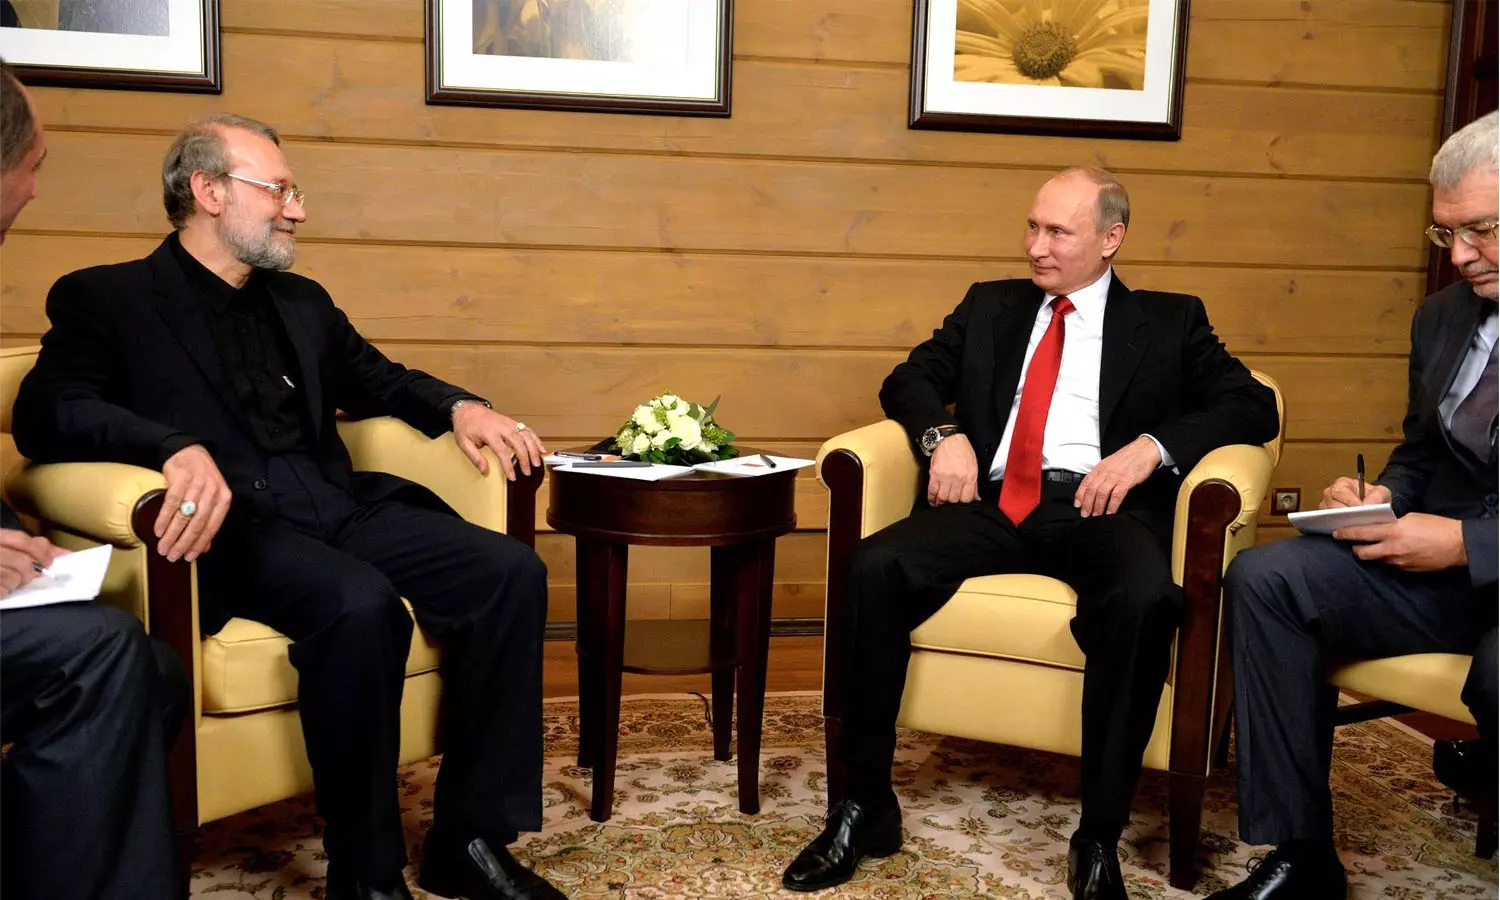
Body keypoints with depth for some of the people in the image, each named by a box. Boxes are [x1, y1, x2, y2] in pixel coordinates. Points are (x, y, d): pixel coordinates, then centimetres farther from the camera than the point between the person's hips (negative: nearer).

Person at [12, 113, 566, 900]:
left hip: (340, 509, 6)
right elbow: (45, 413, -9)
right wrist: (178, 447, -29)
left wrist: (459, 407, 8)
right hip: (235, 525, -6)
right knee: (361, 605, -36)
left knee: (512, 570, -17)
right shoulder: (105, 297, 6)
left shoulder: (302, 301, 25)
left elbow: (378, 380, 32)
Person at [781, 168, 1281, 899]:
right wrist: (944, 433, -5)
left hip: (1101, 505, -2)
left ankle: (1099, 835, -21)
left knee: (1145, 598, -37)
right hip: (995, 500, 2)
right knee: (873, 567, -26)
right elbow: (909, 379, 18)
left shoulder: (1170, 320, 16)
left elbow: (1252, 405, 6)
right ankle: (866, 804, -14)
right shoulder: (990, 306, 23)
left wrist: (1152, 446, -11)